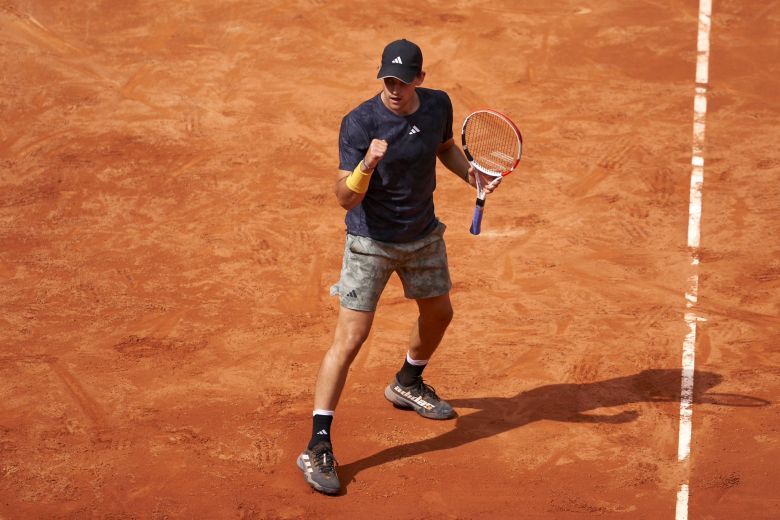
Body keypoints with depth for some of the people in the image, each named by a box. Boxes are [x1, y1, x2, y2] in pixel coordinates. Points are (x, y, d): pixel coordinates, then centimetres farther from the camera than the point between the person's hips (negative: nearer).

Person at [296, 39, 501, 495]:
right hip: (371, 242, -6)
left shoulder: (438, 105, -8)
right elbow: (346, 199, -28)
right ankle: (318, 447, -9)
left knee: (439, 313, 24)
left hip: (423, 236, 6)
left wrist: (473, 175, -3)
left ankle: (408, 385, 54)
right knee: (350, 339, -11)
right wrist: (366, 165, -47)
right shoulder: (359, 124, -25)